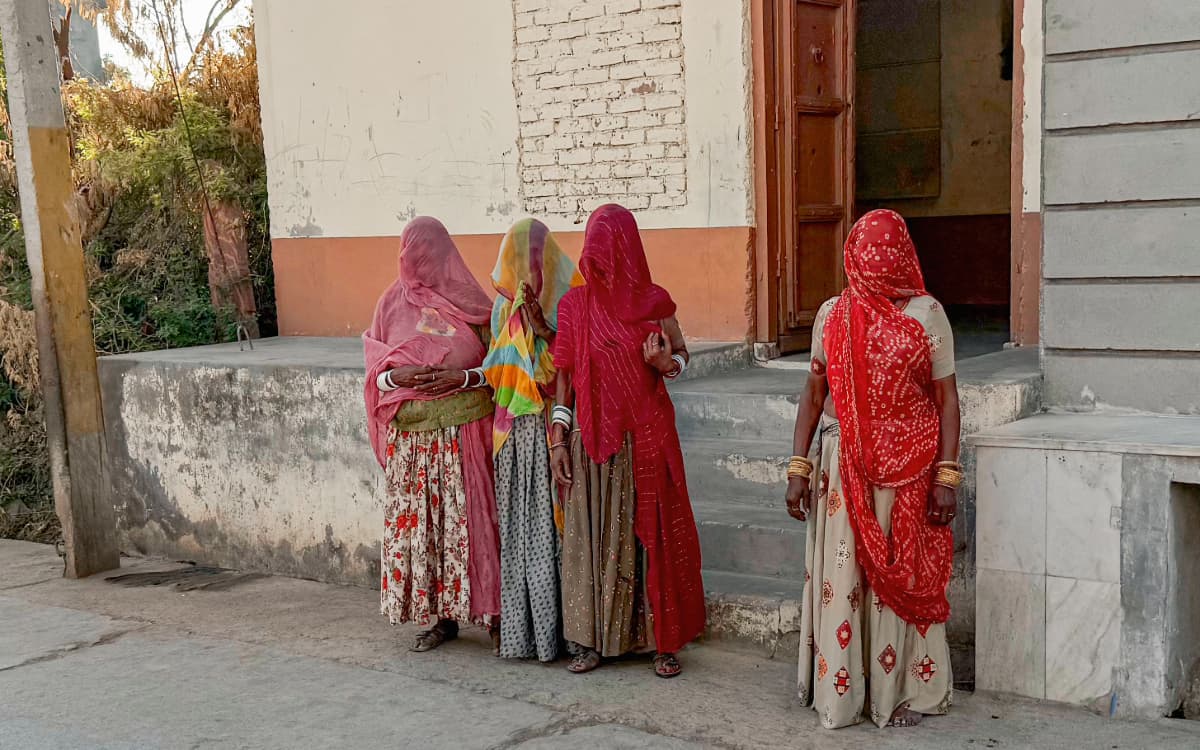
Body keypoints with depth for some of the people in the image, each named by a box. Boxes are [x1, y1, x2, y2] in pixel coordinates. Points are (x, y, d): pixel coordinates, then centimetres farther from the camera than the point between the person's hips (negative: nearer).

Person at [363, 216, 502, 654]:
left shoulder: (470, 304, 1)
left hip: (465, 432, -3)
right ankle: (442, 617, 16)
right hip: (411, 436, 3)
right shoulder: (391, 305, 9)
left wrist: (462, 377, -14)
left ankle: (492, 614, 7)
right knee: (418, 522, 4)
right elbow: (376, 372, 10)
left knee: (472, 517, -3)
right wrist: (398, 376, -11)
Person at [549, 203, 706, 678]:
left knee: (652, 532, 3)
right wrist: (558, 438, 0)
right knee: (592, 535, 5)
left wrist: (667, 363, -14)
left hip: (647, 437, -1)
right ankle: (592, 639, 16)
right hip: (592, 439, 1)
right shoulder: (574, 304, 1)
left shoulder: (654, 301, -2)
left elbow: (682, 352, 10)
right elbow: (564, 374, 4)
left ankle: (662, 639, 13)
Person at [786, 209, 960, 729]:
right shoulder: (833, 314, 4)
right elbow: (814, 394, 7)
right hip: (843, 465, 2)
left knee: (902, 577, 7)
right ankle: (840, 694, 18)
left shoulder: (927, 313, -2)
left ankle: (900, 692, 21)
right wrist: (798, 467, 2)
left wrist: (946, 477, -9)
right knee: (840, 575, 5)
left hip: (909, 468, -2)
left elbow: (946, 399, -3)